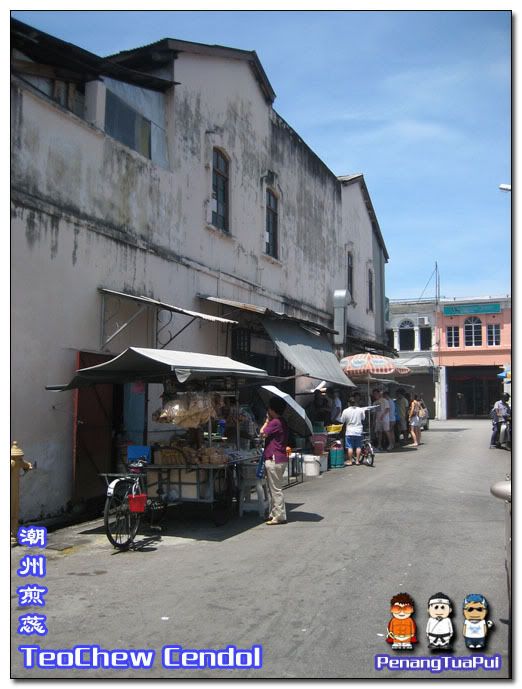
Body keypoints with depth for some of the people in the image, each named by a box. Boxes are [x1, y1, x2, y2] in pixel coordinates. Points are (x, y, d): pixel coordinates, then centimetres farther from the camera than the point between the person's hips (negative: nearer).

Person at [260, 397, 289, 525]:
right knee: (273, 489, 17)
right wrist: (269, 421, 14)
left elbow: (262, 433, -11)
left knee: (276, 489, -5)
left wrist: (267, 421, -2)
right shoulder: (282, 422, 15)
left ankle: (280, 516, -2)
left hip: (274, 459, -11)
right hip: (280, 458, 11)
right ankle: (274, 514, 24)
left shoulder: (275, 422, -17)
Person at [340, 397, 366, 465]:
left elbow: (342, 421, -2)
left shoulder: (345, 411, -9)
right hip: (359, 431, 3)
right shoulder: (360, 410, -1)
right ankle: (357, 461, 11)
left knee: (350, 447, 2)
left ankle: (350, 461, 5)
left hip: (349, 432, -2)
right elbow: (363, 419, 11)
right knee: (358, 447, 9)